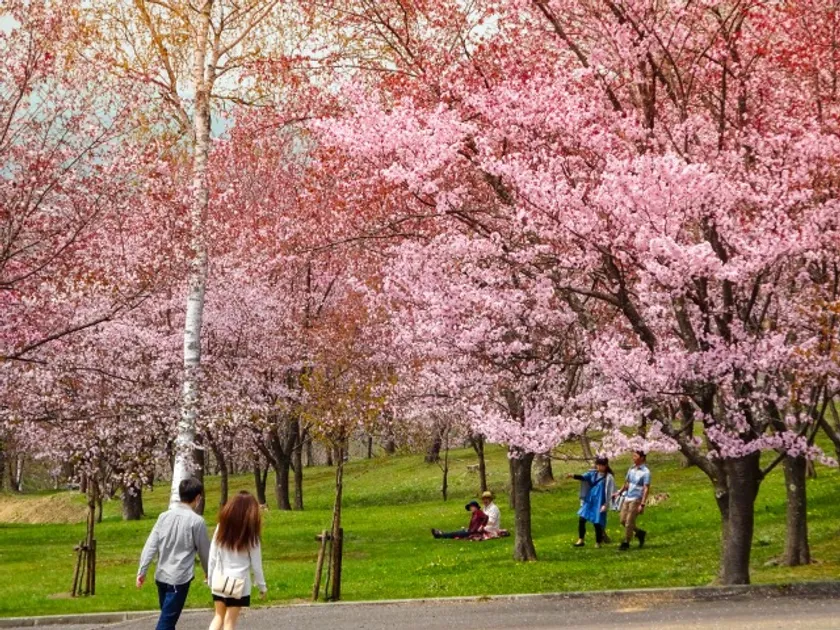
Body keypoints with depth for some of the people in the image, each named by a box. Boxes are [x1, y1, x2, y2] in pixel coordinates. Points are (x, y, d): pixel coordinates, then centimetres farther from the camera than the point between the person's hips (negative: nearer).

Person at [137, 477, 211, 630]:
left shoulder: (164, 516, 4)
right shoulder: (196, 521, -9)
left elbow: (150, 545, 2)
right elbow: (204, 551, 1)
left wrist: (142, 571, 4)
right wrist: (209, 573, 17)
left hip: (161, 576, 6)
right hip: (180, 578, -6)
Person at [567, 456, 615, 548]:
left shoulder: (609, 477, -8)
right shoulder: (593, 474, 7)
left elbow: (609, 492, -9)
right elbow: (583, 477, -6)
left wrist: (605, 505, -13)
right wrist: (573, 476, -23)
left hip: (599, 503, -5)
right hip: (589, 501, 5)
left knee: (597, 522, -1)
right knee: (581, 519, -2)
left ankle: (598, 542, 15)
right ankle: (581, 540, 8)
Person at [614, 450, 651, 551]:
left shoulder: (645, 472, -12)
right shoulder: (632, 469, 9)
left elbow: (646, 489, -14)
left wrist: (642, 504, -19)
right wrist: (619, 492, 16)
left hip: (636, 500, -7)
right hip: (627, 498, 7)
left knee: (629, 522, -5)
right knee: (623, 520, 7)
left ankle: (626, 543, 6)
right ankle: (639, 533, 26)